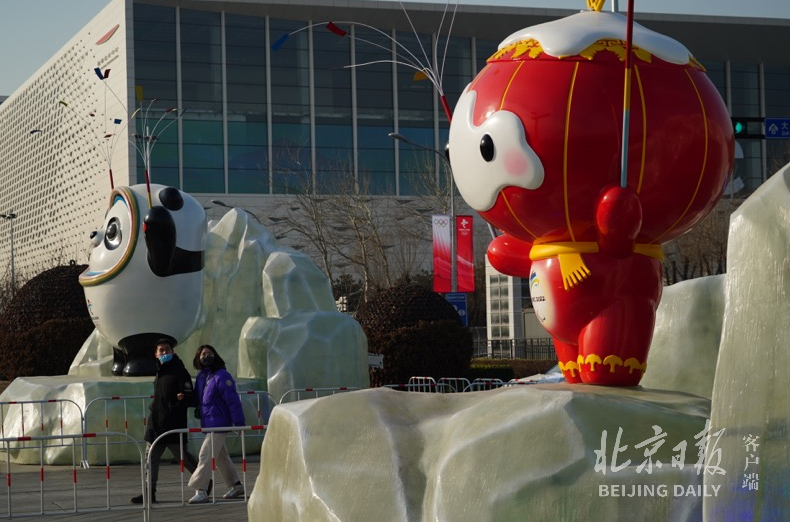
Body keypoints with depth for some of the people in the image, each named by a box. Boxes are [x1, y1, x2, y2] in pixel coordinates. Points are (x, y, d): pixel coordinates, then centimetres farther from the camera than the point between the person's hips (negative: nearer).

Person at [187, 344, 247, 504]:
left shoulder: (221, 376, -13)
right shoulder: (201, 377, 10)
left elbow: (233, 400, -16)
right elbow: (197, 399, 16)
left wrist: (239, 423, -17)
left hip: (218, 424, -9)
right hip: (207, 424, 9)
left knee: (205, 455, -12)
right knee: (221, 456, 16)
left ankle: (201, 491, -10)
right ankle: (236, 486, 28)